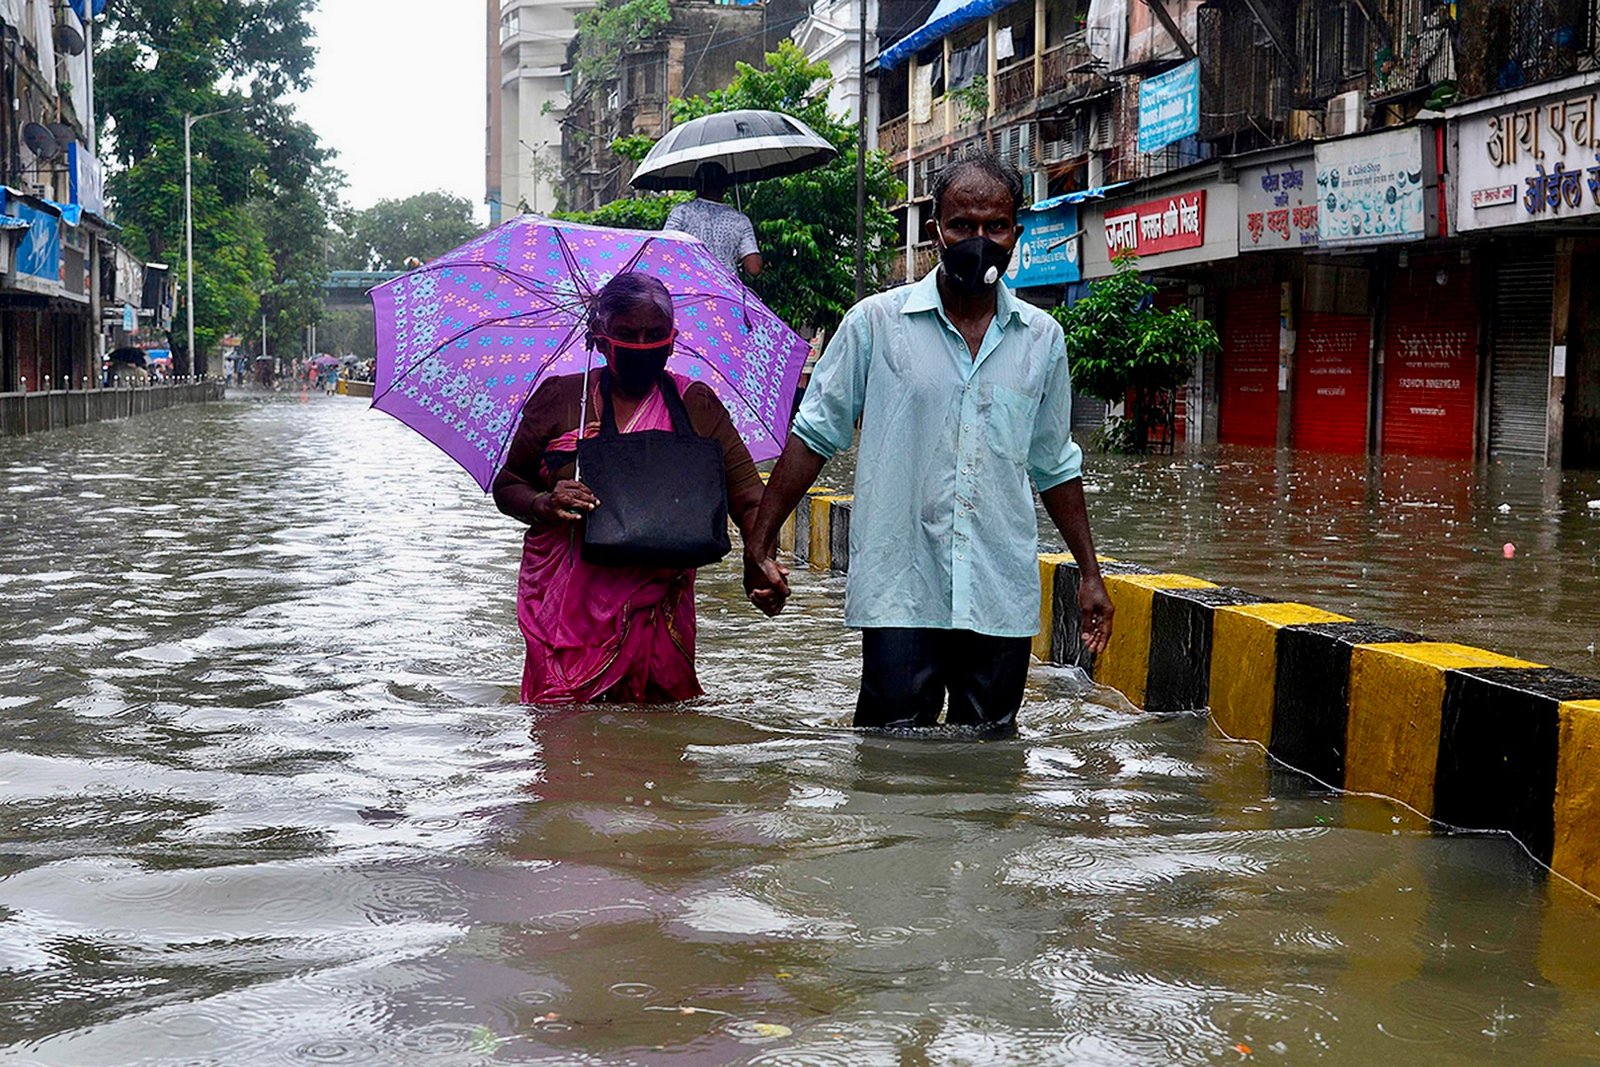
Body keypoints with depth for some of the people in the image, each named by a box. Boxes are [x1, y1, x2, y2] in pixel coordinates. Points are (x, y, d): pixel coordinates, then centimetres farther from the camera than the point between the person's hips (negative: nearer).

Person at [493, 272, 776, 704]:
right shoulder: (559, 398, 6)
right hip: (563, 602, 0)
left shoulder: (696, 406, 5)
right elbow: (507, 484, 12)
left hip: (656, 604, 0)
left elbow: (748, 496, -3)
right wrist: (543, 504, -11)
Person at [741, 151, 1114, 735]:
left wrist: (1090, 573, 18)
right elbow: (815, 436, 5)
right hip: (898, 593, -3)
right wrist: (760, 544, 0)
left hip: (1003, 599, 3)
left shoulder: (1042, 339, 10)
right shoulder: (876, 324, 0)